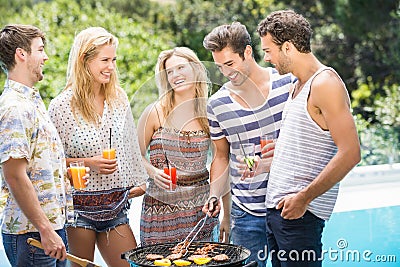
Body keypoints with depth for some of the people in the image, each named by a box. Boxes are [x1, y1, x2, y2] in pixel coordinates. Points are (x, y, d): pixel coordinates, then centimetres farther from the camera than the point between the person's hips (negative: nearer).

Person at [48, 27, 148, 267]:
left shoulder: (119, 99, 6)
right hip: (78, 208, -4)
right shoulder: (62, 106, -9)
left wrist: (138, 182, 15)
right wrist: (88, 163, -16)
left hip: (115, 206, 5)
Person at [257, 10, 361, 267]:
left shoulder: (325, 83, -12)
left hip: (299, 210, -9)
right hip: (276, 207, 9)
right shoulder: (299, 86, 18)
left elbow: (350, 153, -20)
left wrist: (304, 198, -19)